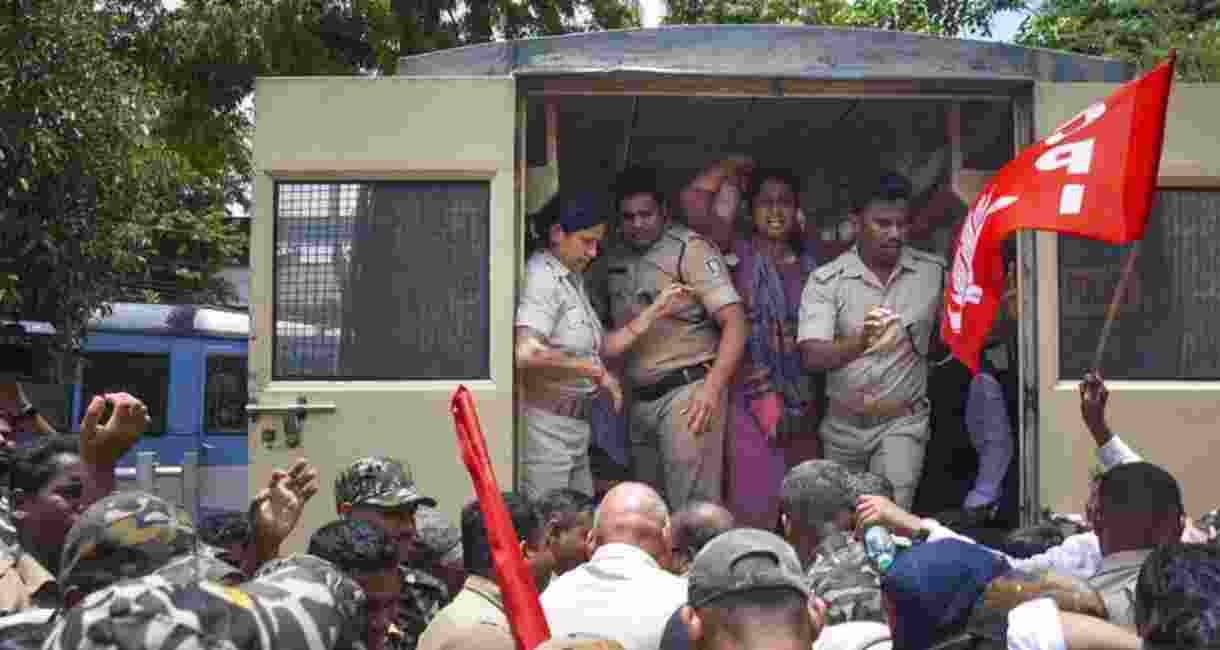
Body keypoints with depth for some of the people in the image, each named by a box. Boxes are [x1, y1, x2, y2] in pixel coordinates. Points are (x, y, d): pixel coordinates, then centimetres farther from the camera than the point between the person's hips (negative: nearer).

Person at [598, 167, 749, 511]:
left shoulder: (690, 249, -8)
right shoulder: (615, 259, 12)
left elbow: (735, 323, -14)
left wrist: (712, 389, -24)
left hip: (687, 390, -7)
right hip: (640, 400, 7)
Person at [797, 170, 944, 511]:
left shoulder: (933, 271, -3)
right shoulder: (826, 280, -10)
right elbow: (812, 357, -21)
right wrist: (859, 343, -41)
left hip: (903, 423, -1)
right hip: (843, 425, 1)